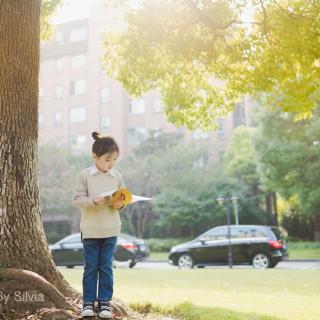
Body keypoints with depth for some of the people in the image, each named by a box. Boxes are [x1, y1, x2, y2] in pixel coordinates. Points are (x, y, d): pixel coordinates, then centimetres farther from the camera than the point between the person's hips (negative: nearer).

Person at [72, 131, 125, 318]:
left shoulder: (118, 177, 3)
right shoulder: (84, 175, -6)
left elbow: (123, 199, 7)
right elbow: (77, 198, -9)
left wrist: (120, 204, -15)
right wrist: (94, 201, -25)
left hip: (111, 230, 2)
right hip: (90, 229, -2)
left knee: (106, 267, 7)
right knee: (90, 267, 6)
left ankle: (105, 301, 16)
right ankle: (89, 302, 16)